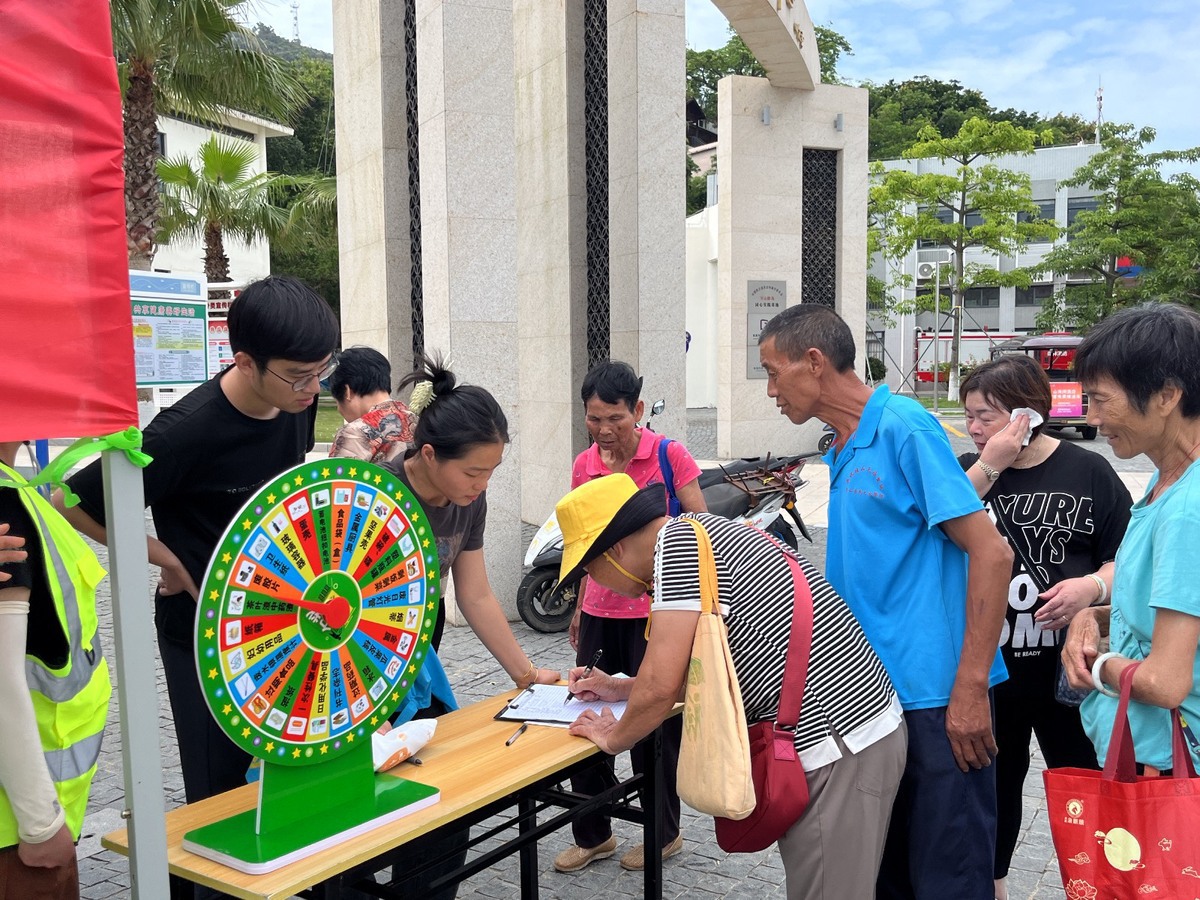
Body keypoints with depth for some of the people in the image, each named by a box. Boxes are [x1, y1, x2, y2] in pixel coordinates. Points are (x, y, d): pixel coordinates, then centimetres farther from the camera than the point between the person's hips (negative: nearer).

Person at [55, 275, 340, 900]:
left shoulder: (298, 399, -8)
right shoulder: (187, 432, -27)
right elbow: (74, 504, -15)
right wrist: (172, 563, -9)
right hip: (203, 633, -5)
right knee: (223, 798, 4)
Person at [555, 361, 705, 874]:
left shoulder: (669, 456, -10)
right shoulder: (584, 465, 5)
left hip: (654, 611, -5)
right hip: (600, 613, 5)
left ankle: (663, 834, 27)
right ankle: (592, 835, 26)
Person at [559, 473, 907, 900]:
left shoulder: (679, 540, -15)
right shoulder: (699, 531, 15)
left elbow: (662, 685, -19)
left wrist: (614, 738, 0)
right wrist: (621, 689, 30)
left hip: (840, 745, -10)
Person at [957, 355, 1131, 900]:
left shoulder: (1088, 472, -3)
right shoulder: (968, 470, 2)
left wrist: (1093, 586, -19)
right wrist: (989, 467, -19)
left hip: (1067, 667, -2)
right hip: (987, 668, 2)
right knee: (994, 781, 17)